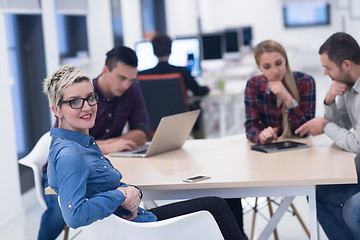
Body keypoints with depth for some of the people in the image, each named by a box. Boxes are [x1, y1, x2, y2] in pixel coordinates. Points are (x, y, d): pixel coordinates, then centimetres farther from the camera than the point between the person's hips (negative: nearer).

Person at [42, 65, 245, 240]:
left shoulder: (84, 143, 6)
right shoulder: (68, 156, -25)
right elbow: (75, 216, -36)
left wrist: (132, 192, -9)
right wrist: (120, 196, -24)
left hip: (134, 219, 10)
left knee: (216, 205, 19)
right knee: (216, 206, 7)